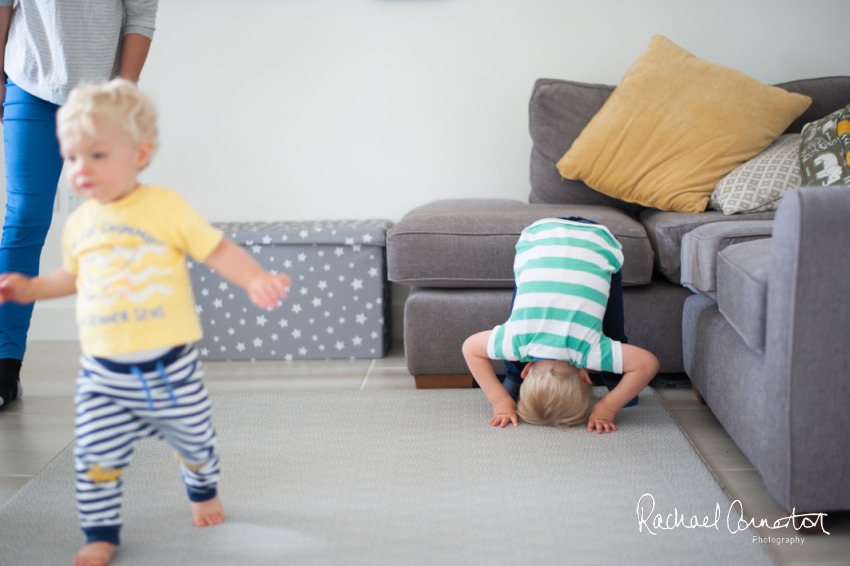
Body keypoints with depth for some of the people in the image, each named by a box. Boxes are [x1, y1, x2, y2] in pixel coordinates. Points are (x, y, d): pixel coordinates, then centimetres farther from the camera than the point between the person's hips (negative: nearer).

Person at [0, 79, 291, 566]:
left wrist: (256, 280, -25)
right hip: (104, 372, 3)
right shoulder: (79, 223, 5)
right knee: (96, 457, -3)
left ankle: (203, 491, 48)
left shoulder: (166, 207, -10)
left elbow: (217, 249, -11)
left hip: (169, 366, -2)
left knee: (194, 441, 17)